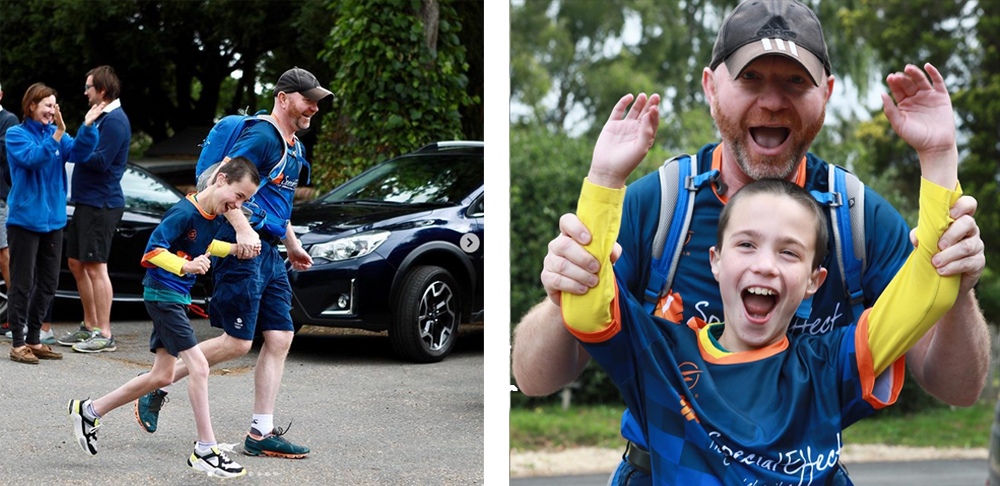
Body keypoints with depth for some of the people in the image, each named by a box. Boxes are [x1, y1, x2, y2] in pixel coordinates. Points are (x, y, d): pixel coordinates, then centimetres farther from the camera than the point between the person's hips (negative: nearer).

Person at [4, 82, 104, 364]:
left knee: (48, 283, 11)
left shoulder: (56, 134, 8)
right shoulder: (16, 135, -6)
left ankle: (33, 340, 22)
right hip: (25, 220, -6)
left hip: (53, 219, 6)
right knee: (23, 283, -1)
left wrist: (87, 128, -23)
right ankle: (18, 343, 6)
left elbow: (78, 153, -8)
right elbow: (34, 159, -23)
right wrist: (57, 135, -32)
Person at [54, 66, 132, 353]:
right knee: (76, 263, 14)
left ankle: (104, 335, -6)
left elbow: (101, 161, -21)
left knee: (95, 267, -9)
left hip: (101, 205, -11)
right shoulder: (102, 117, 18)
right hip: (86, 201, 11)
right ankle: (89, 326, 23)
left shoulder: (114, 121, -14)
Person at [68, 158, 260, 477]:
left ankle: (89, 411, 26)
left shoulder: (215, 216, 6)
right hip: (162, 293, -10)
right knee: (198, 367, -14)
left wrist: (235, 249, 12)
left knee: (162, 376, 14)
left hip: (178, 296, 10)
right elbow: (153, 250, -26)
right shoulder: (184, 213, -22)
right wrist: (186, 266, -40)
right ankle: (205, 451, -9)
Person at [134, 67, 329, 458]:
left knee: (280, 338, 3)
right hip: (243, 250, -10)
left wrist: (292, 244, 30)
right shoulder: (261, 138, -12)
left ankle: (262, 433, 6)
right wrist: (243, 230, -30)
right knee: (237, 342, -9)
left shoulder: (295, 148, 19)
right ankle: (157, 386, 7)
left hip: (270, 254, 10)